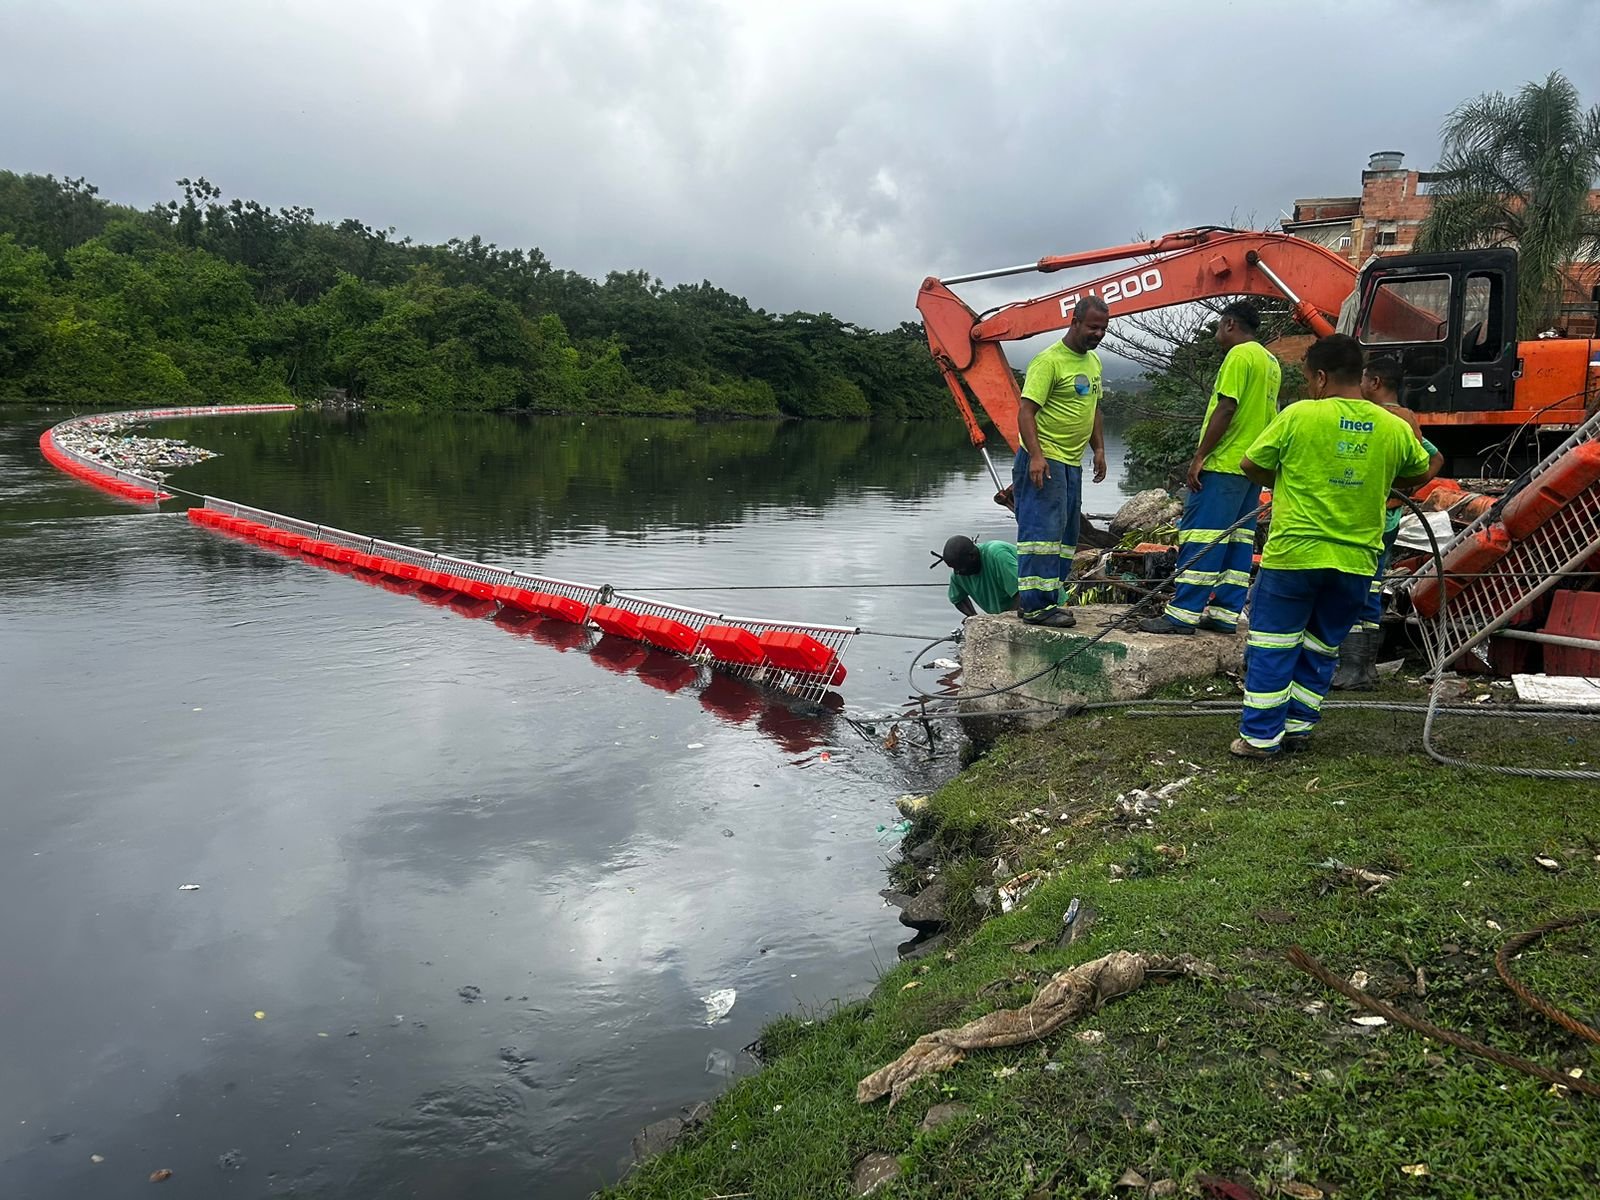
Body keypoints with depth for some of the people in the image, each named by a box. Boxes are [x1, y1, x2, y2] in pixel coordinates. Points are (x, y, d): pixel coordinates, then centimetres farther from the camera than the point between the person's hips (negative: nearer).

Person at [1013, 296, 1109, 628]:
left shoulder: (1093, 361, 16)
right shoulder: (1050, 360, -13)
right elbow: (1026, 411, -18)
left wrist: (1099, 448, 19)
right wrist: (1036, 455, -28)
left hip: (1072, 463, 10)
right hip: (1044, 461, -10)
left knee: (1065, 535, 11)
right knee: (1042, 529, -12)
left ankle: (1047, 600, 17)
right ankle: (1036, 605, -10)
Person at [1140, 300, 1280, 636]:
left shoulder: (1240, 354, -10)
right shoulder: (1271, 362, 19)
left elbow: (1226, 408, -18)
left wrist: (1199, 455, -16)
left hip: (1223, 464, -10)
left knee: (1200, 539, -9)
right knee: (1237, 542, 9)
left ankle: (1182, 614, -10)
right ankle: (1225, 614, 11)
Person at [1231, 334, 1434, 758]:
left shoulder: (1299, 416, -9)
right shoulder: (1395, 428, 3)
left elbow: (1250, 465, -1)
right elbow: (1420, 473, 20)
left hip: (1294, 553, -4)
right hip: (1356, 560, 4)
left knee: (1272, 647, 5)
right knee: (1320, 649, 17)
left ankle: (1260, 735, 7)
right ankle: (1298, 726, 23)